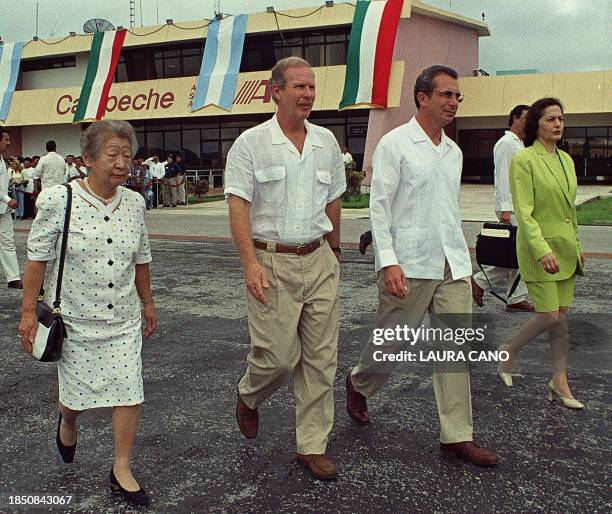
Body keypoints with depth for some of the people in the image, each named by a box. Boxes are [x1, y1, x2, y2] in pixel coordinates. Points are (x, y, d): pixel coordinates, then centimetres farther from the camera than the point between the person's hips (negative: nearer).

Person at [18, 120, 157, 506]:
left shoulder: (135, 203, 0)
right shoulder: (58, 200, -12)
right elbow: (38, 257, -7)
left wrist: (148, 302, 17)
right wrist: (29, 311, -7)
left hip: (123, 318, 3)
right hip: (75, 318, -3)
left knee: (130, 389, 0)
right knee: (76, 389, 11)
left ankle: (122, 469, 17)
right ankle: (67, 422, 48)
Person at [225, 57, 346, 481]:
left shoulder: (327, 142, 9)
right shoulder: (251, 143, -5)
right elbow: (238, 207, -11)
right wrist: (251, 263, -21)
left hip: (319, 260, 5)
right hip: (272, 262, -4)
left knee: (322, 357, 5)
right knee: (278, 354, -3)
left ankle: (313, 447, 19)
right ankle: (248, 397, 32)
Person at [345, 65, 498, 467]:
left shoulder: (454, 151, 14)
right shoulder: (395, 143, -6)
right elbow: (379, 205, -10)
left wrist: (462, 259, 19)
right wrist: (388, 261, -19)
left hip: (453, 265, 6)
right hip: (409, 265, -6)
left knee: (456, 348, 4)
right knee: (391, 342, 6)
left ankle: (457, 436, 12)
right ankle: (358, 385, 37)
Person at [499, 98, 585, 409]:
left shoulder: (566, 160, 12)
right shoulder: (524, 159, -11)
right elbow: (524, 212, -17)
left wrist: (577, 246, 19)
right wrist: (543, 250, -25)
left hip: (566, 248, 7)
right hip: (539, 249, -7)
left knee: (562, 316, 8)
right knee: (548, 316, -6)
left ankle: (560, 382, 17)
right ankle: (508, 353, 19)